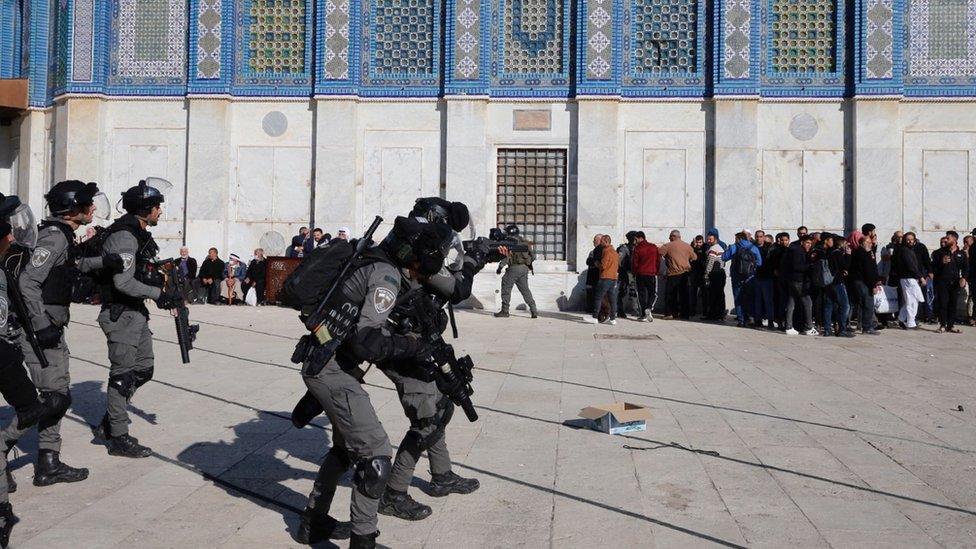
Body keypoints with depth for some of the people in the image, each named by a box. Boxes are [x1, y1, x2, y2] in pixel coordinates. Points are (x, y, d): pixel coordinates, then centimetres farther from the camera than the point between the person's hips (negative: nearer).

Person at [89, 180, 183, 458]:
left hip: (136, 312, 10)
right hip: (121, 314, -10)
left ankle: (107, 424, 25)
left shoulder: (139, 235, 14)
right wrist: (160, 295, -21)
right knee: (123, 375, -2)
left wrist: (163, 291, 10)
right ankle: (118, 438, 8)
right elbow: (124, 282, -25)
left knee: (143, 369, 15)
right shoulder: (125, 236, -18)